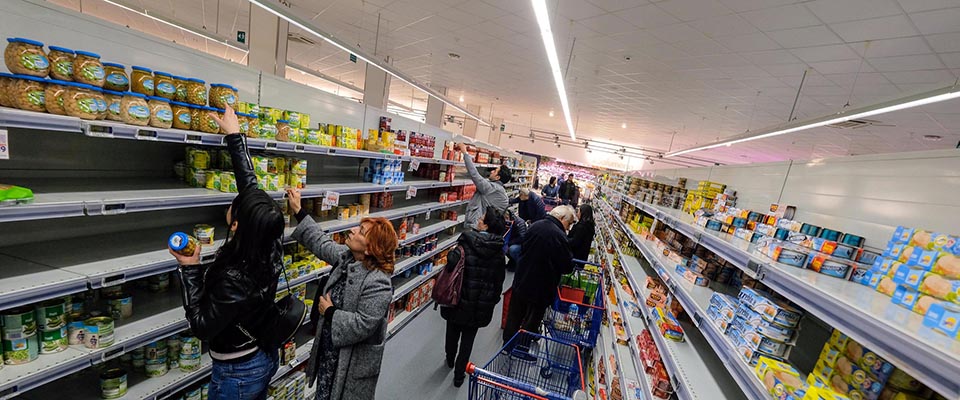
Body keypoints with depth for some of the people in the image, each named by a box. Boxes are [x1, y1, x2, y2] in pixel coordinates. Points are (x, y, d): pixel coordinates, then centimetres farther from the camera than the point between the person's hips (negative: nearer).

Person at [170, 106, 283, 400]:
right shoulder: (270, 248, -17)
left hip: (237, 374, -6)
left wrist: (190, 268, -20)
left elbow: (202, 327, -18)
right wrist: (234, 134, -4)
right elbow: (249, 184, -10)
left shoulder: (233, 279, -35)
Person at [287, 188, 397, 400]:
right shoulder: (346, 257, -7)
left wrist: (329, 312, -19)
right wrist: (298, 211, 5)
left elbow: (363, 325, -31)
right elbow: (321, 242, 6)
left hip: (354, 360, -7)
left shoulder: (377, 283, -32)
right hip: (329, 348, 8)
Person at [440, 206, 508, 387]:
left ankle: (450, 360, 49)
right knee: (468, 339, 19)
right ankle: (459, 374, 30)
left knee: (453, 332, 25)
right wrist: (492, 300, 13)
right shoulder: (498, 251, -8)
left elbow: (452, 264, -26)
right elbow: (499, 280, 0)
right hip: (481, 304, 2)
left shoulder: (466, 242, -20)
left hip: (460, 300, -1)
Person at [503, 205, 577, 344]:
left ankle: (507, 343, 43)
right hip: (540, 288, -6)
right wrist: (570, 259, 3)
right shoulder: (560, 236, -25)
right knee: (531, 322, 15)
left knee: (514, 316, 24)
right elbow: (567, 267, -16)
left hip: (521, 281, 7)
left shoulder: (534, 226, -4)